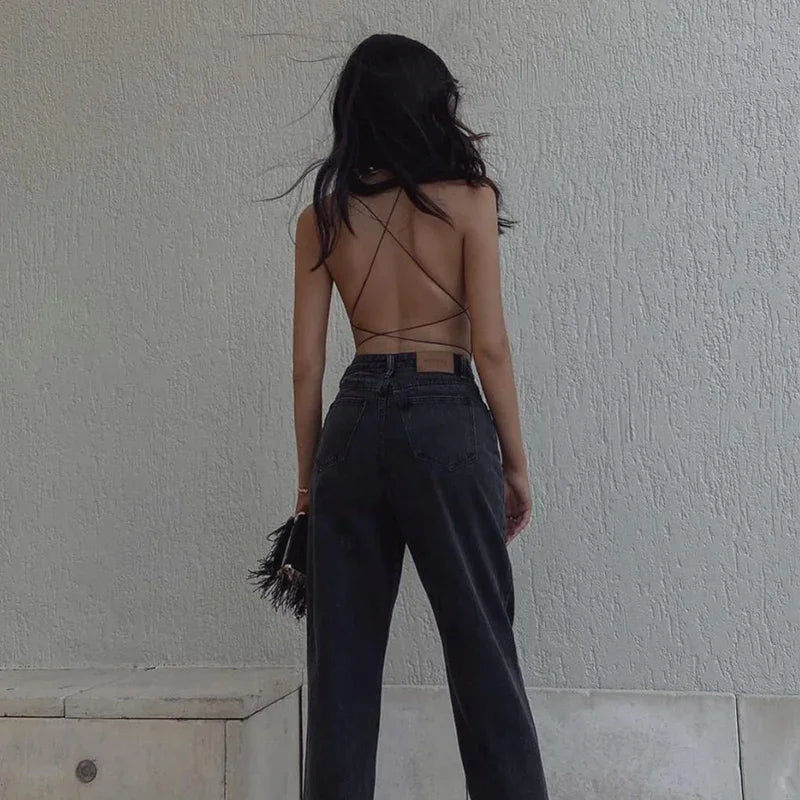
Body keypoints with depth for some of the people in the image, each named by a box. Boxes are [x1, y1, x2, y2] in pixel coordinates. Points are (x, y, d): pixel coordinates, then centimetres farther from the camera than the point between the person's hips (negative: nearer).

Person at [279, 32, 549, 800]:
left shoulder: (322, 215, 7)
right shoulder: (468, 198, -1)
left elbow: (306, 363, 5)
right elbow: (489, 345, -7)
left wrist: (308, 477, 13)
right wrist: (515, 459, 3)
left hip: (355, 420, 3)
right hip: (445, 419, -3)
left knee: (342, 652, 10)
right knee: (481, 645, 7)